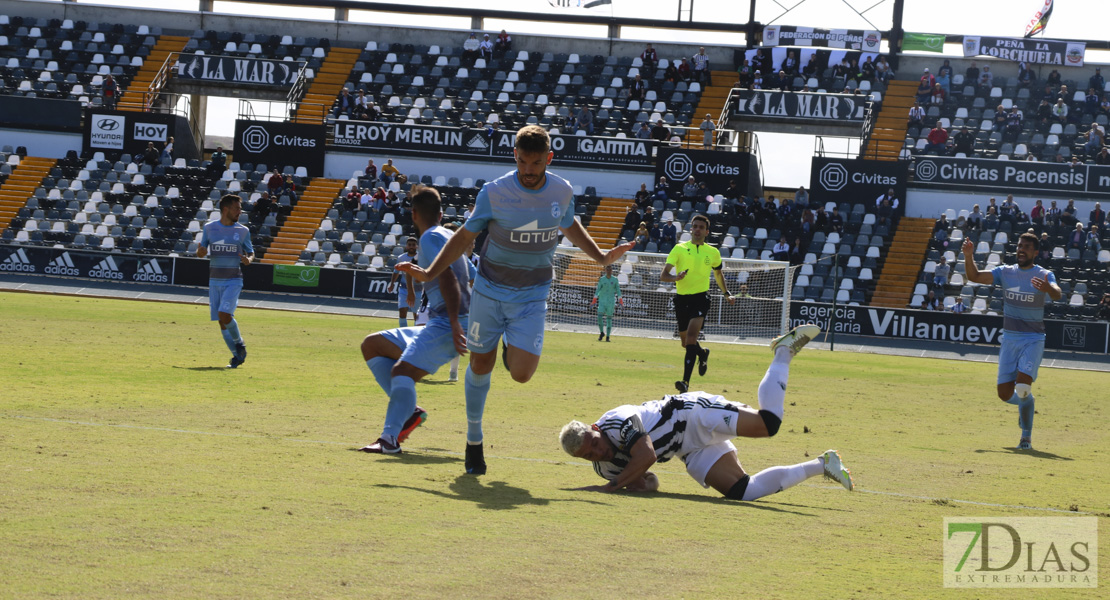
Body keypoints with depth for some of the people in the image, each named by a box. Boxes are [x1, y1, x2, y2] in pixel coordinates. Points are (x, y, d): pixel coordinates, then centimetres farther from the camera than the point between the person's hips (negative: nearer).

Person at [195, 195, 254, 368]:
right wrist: (200, 252, -13)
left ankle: (240, 344, 3)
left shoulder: (243, 231, 1)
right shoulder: (209, 228, 4)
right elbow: (200, 253, 12)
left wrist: (248, 259, -13)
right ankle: (237, 355, 11)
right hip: (215, 281, 3)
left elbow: (251, 252, 11)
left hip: (233, 281, -3)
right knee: (221, 321, 1)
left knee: (225, 315, -20)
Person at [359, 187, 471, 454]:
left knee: (402, 370, -30)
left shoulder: (431, 238, -7)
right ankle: (407, 409, 1)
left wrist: (455, 324, -30)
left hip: (448, 324, -10)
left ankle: (390, 438, -45)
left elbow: (447, 277, -21)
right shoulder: (447, 237, 22)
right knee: (371, 344, 13)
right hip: (438, 325, 10)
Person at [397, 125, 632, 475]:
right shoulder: (494, 193, -14)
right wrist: (429, 273, -9)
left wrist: (601, 258, 13)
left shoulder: (562, 192, -6)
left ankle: (513, 352, 25)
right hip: (490, 290, -1)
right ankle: (474, 441, 25)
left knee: (521, 374, -14)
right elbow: (466, 235, -2)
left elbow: (570, 226, 17)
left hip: (532, 297, 1)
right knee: (481, 366, 7)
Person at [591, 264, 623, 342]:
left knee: (609, 319, 0)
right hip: (602, 301, 0)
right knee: (599, 317, -12)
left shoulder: (615, 280, 4)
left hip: (611, 302, 0)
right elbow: (597, 290, 4)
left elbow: (618, 291, 7)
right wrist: (594, 300, -3)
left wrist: (620, 301, 2)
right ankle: (602, 332, 10)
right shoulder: (602, 279, 2)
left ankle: (607, 336, 5)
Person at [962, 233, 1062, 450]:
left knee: (1023, 387, -21)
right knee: (1005, 394, 2)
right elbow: (974, 276, -4)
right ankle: (1025, 403, 38)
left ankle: (1026, 436, -3)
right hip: (1009, 339, 4)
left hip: (1033, 340, -4)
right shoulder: (1005, 272, 4)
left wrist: (1048, 288, -51)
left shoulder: (1044, 275, -7)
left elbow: (1057, 294, -28)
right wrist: (968, 255, -21)